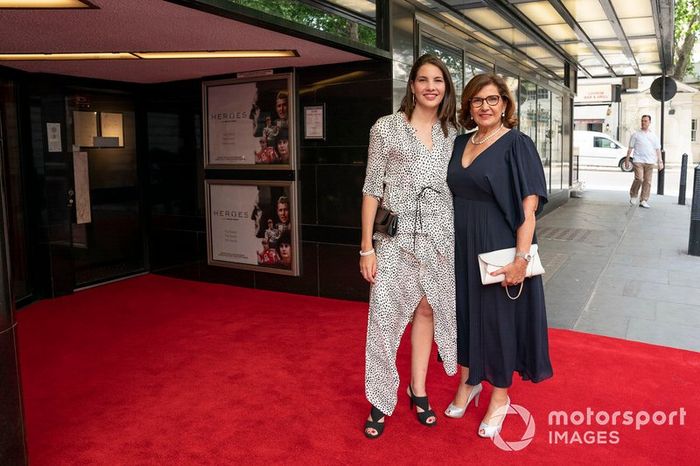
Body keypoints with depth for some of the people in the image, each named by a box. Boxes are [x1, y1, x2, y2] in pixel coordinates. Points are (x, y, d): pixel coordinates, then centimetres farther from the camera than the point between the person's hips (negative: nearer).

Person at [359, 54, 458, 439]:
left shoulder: (451, 132, 9)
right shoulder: (386, 128, -2)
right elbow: (372, 189, -3)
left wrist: (462, 238, 7)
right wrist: (367, 246, -8)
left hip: (440, 236, 4)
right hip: (396, 236, -3)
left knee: (427, 310, 11)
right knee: (385, 315, -2)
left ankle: (418, 389, 28)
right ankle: (381, 400, 14)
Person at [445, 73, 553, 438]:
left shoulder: (517, 144, -9)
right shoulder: (460, 143, 8)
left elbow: (528, 207, -15)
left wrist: (521, 258, -22)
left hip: (497, 247, -5)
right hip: (460, 247, 6)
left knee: (498, 316, 5)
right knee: (464, 310, 15)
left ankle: (500, 396, 25)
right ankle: (468, 381, 36)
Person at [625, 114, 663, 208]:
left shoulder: (653, 136, 14)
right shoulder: (636, 134, 7)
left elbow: (657, 149, 15)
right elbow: (630, 148, 8)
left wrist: (660, 162, 8)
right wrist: (627, 159, 2)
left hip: (650, 162, 3)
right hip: (638, 161, -3)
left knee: (647, 182, 1)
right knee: (639, 179, -16)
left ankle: (643, 201, 5)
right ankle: (633, 195, 7)